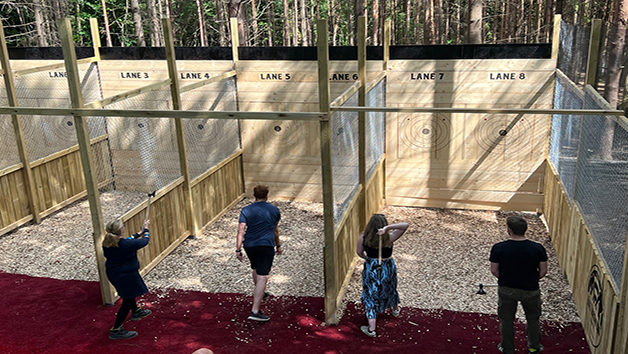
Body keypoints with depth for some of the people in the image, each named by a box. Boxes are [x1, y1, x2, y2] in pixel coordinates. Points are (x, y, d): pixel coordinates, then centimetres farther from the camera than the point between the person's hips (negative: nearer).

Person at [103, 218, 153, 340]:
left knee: (129, 294, 31)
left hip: (113, 274, 8)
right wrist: (146, 229, 6)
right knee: (127, 301, 5)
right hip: (126, 276, -8)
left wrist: (140, 233, 16)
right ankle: (116, 330, 11)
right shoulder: (125, 244, -30)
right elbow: (144, 241, -12)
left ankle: (136, 311, 55)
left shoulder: (107, 243, -8)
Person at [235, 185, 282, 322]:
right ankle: (255, 311, -14)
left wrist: (238, 250, -6)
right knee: (262, 277, -7)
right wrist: (278, 245, 28)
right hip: (266, 245, -3)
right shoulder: (274, 210, 6)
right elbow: (276, 230, 16)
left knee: (256, 269, 28)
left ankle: (261, 293, 50)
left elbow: (241, 231, -6)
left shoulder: (246, 211, 2)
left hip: (249, 245, 3)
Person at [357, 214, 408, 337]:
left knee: (371, 296, 9)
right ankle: (395, 309, 58)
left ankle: (371, 329, 9)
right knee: (390, 289, 29)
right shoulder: (389, 238, -22)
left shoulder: (363, 237, -16)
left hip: (370, 269, 0)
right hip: (387, 268, 0)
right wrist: (388, 227, -41)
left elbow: (360, 253, -1)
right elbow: (405, 225, -31)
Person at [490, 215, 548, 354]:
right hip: (530, 290, 1)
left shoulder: (498, 248, -21)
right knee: (533, 318, 26)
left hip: (506, 289, 0)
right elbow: (543, 271, -7)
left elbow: (494, 270, -9)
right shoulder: (538, 248, -18)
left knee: (506, 319, 21)